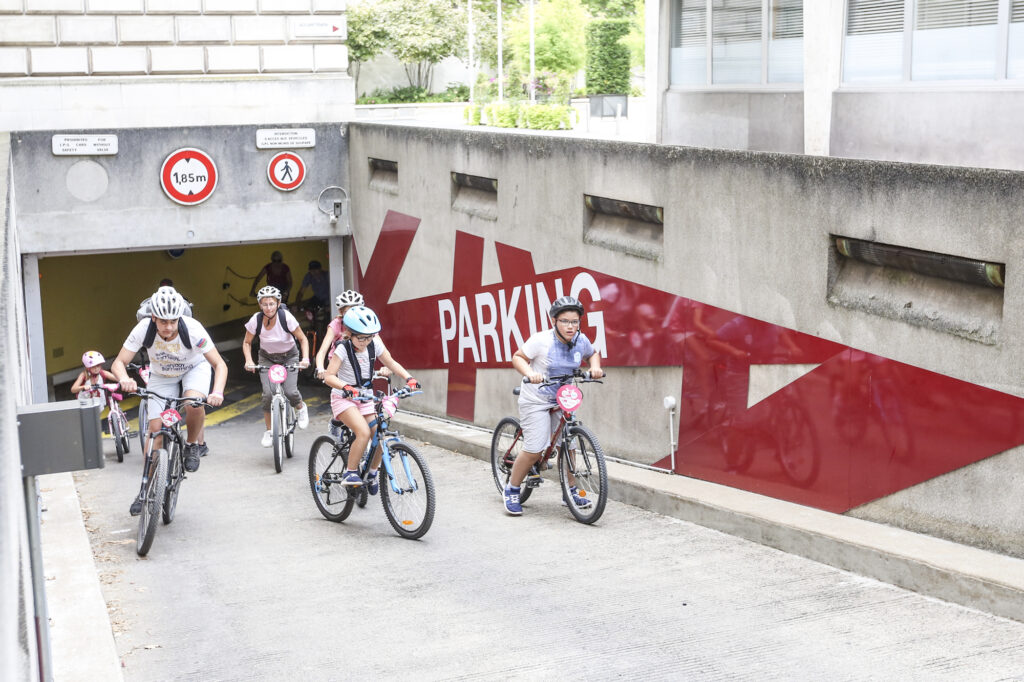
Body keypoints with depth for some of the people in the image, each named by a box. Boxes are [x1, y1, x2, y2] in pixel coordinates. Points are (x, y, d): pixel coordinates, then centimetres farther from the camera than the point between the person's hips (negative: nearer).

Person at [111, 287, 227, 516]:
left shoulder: (192, 329, -35)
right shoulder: (143, 329, -30)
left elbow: (219, 364, -32)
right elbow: (119, 363, -26)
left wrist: (217, 391, -50)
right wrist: (124, 379, -49)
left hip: (194, 368, -2)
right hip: (161, 376, 2)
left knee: (194, 403, -33)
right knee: (155, 429, -7)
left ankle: (195, 445, -3)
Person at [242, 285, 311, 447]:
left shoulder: (286, 317, -24)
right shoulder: (256, 320, -20)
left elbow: (303, 339, -13)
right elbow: (247, 342, -4)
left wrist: (305, 358, -27)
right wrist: (249, 361, -20)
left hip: (289, 356, -1)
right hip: (267, 358, 1)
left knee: (290, 392, -20)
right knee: (268, 394, -18)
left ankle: (300, 408, 16)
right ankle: (269, 431, 0)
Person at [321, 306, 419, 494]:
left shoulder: (375, 344, -5)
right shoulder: (343, 349, -18)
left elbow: (390, 362, 5)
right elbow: (329, 376, -23)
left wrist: (408, 378, -10)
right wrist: (346, 387, -42)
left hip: (364, 397, 5)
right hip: (343, 398, -5)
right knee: (364, 432, -27)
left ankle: (372, 473, 17)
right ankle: (349, 473, -13)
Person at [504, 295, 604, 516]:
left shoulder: (581, 340, -5)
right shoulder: (541, 340, -19)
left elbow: (592, 354, 17)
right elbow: (518, 357, -10)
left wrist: (595, 367, -5)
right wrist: (530, 373, -28)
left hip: (562, 401, 5)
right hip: (536, 401, -5)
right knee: (534, 450, -11)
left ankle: (570, 492, 19)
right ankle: (512, 490, 8)